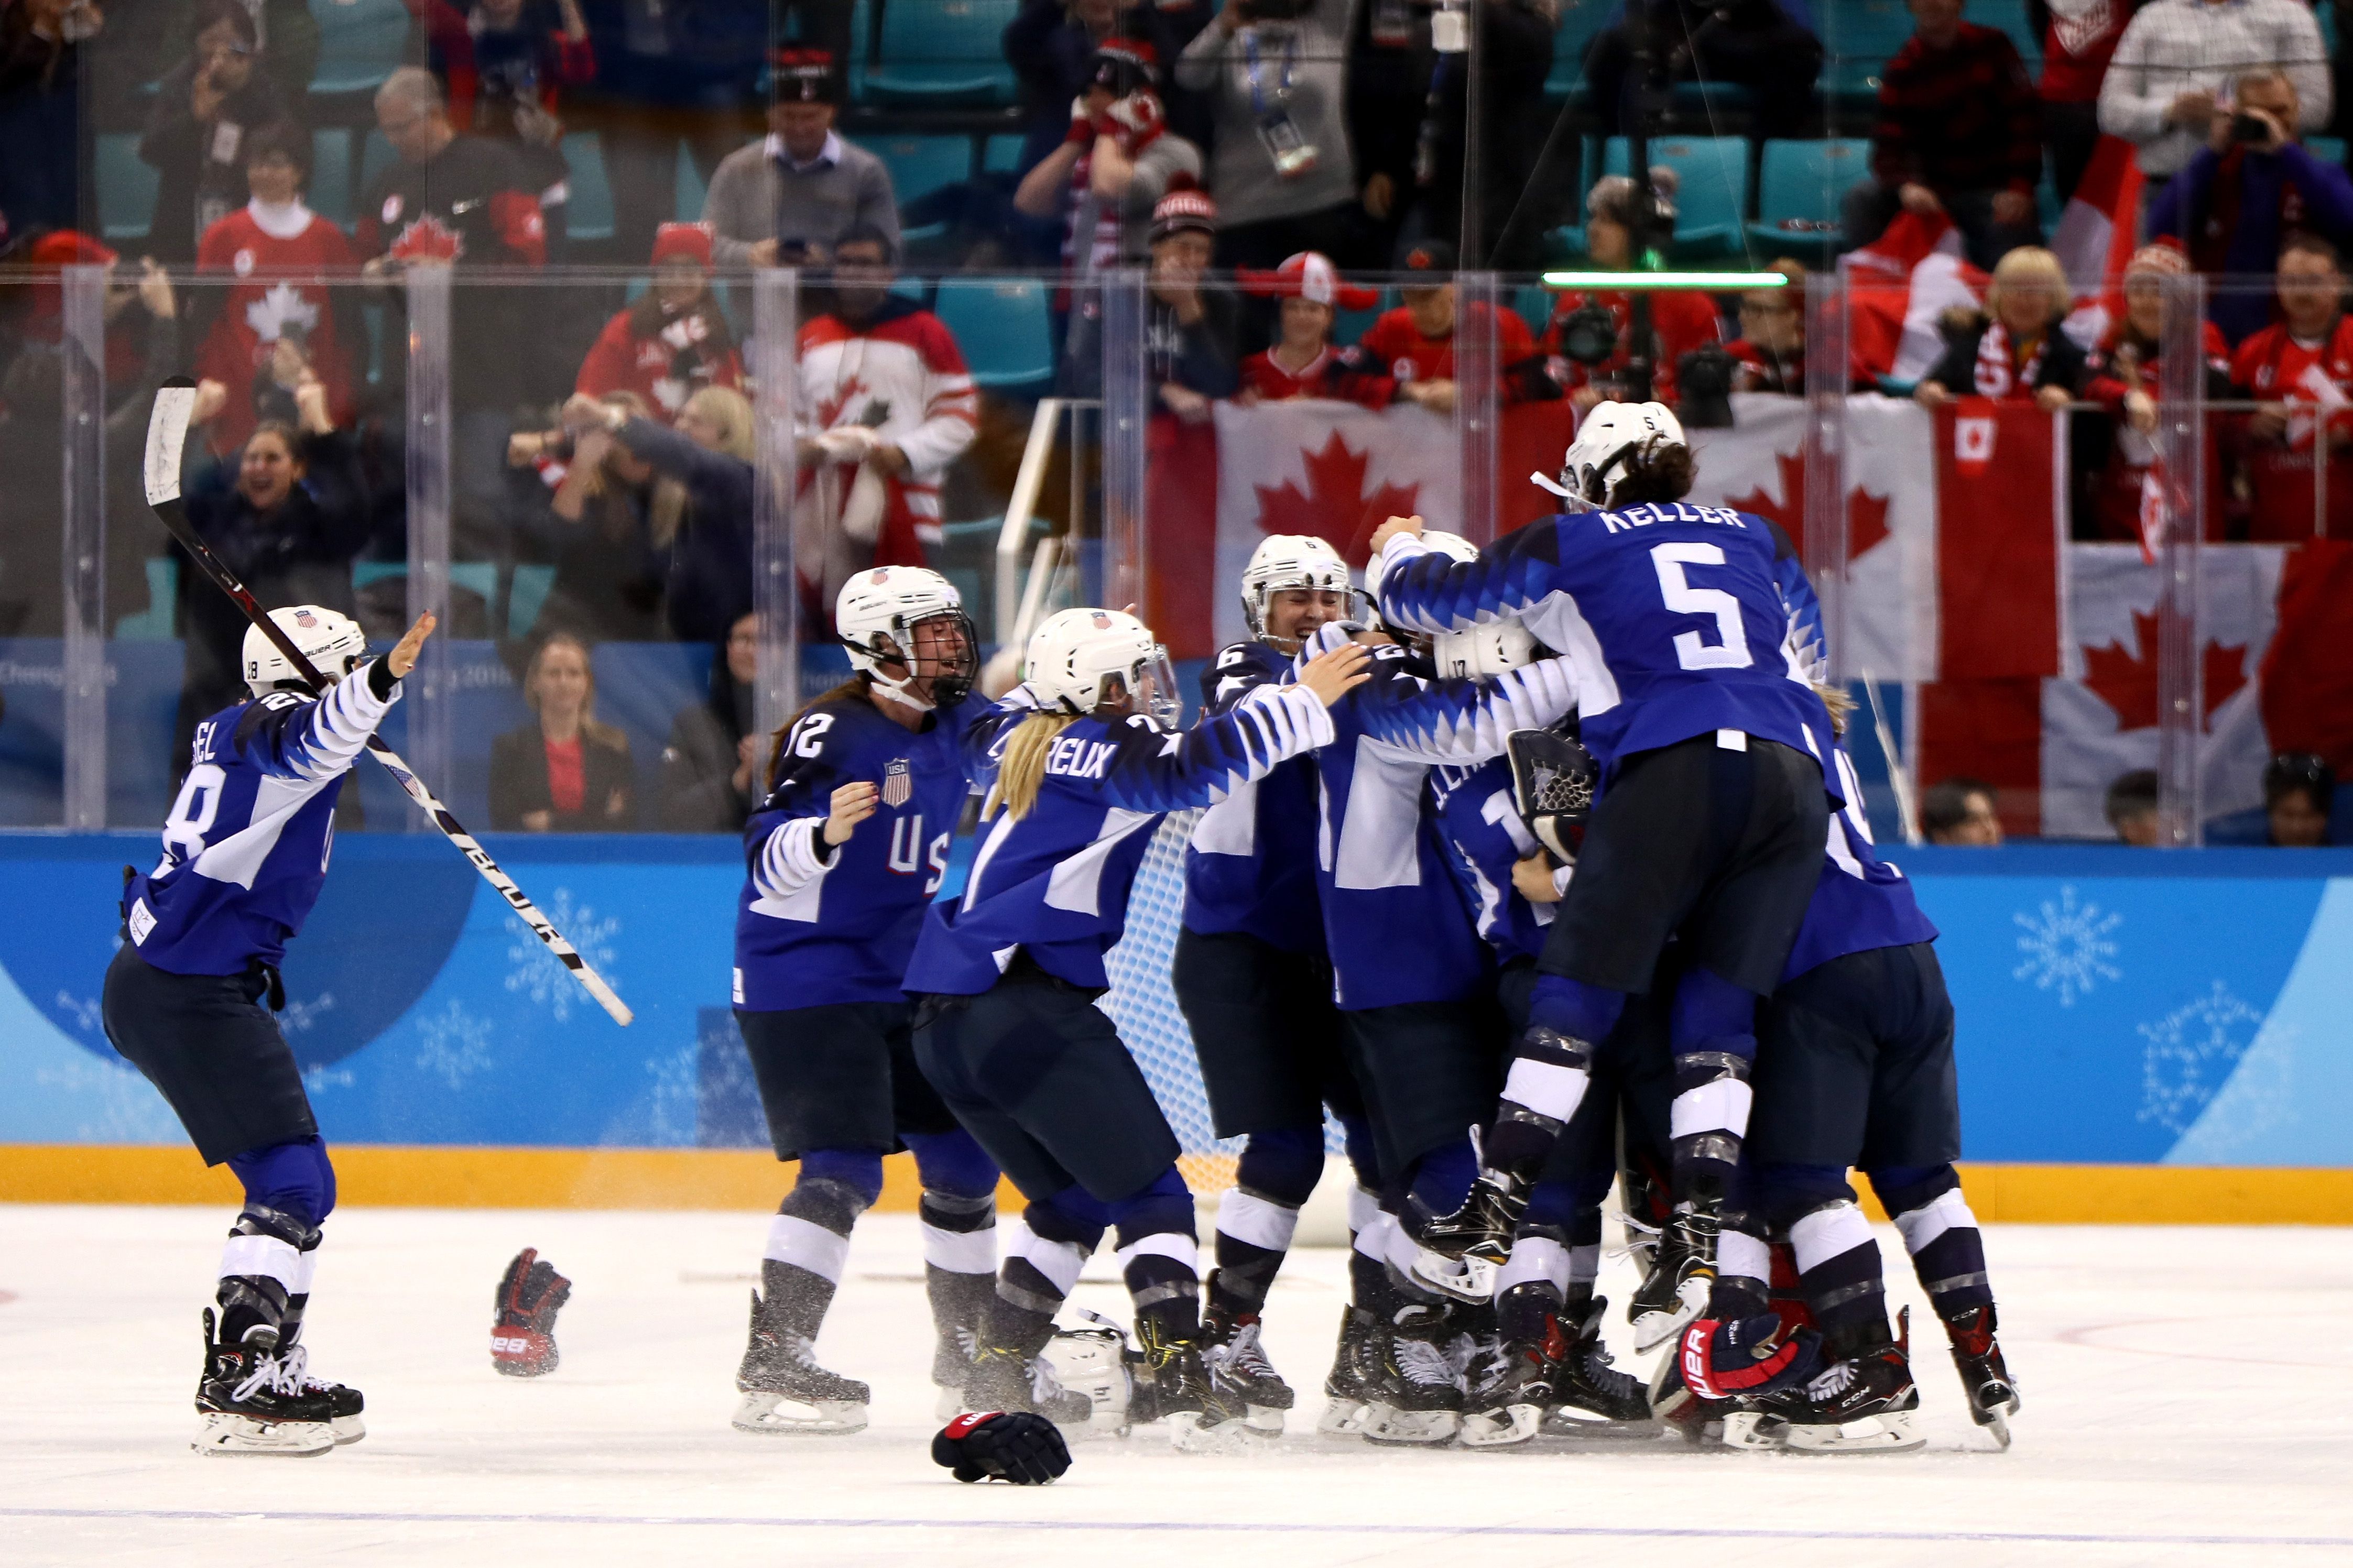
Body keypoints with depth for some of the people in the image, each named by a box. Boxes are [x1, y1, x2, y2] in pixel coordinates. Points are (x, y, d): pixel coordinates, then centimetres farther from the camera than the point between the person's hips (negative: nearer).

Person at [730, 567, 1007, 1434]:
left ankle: (972, 1360, 24)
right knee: (843, 1170, -18)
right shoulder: (831, 731, -16)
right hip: (806, 980, -8)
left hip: (904, 985, 8)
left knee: (964, 1159, 10)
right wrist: (826, 832, -42)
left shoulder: (955, 730, 7)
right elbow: (770, 859, -21)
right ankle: (772, 1364, -17)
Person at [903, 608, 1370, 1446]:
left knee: (1073, 1196, 21)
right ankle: (1177, 1375, -17)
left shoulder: (1021, 741, 19)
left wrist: (1041, 687, 55)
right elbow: (1188, 769, -25)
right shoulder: (1104, 753, -5)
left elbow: (984, 739, 44)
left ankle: (999, 1372, 17)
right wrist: (1301, 700, -21)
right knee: (1145, 1187, -4)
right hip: (1031, 1008, -9)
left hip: (946, 1021, 9)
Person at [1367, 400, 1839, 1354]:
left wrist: (1398, 554, 45)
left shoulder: (1569, 547, 16)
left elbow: (1434, 601, 23)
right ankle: (1695, 1235, -4)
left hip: (1674, 768, -4)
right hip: (1795, 775, 4)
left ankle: (1495, 1209, -2)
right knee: (1718, 1015, 7)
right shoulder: (1756, 541, 28)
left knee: (1579, 990, 2)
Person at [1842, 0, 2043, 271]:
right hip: (1934, 185, 2)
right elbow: (1889, 148, -9)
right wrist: (1907, 186, -33)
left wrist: (2019, 186, -19)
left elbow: (2023, 120, -5)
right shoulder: (1903, 72, 0)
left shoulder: (1991, 47, -1)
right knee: (1863, 200, -22)